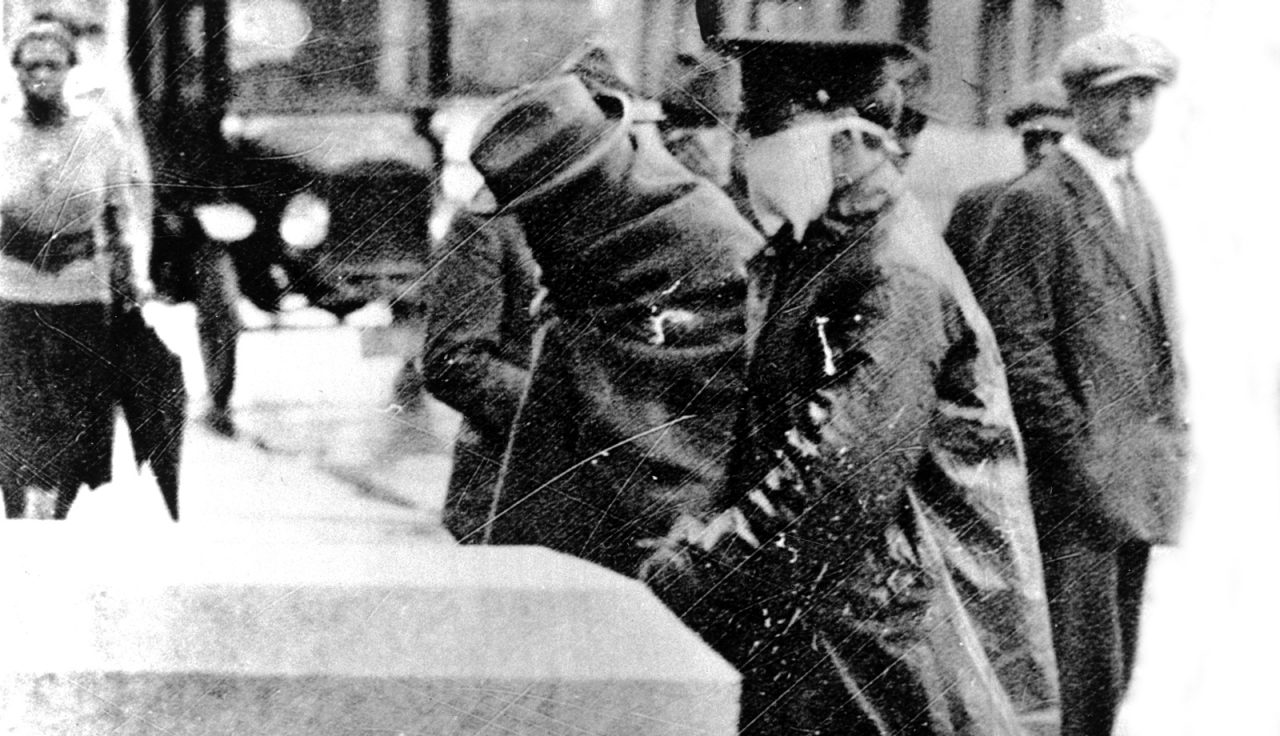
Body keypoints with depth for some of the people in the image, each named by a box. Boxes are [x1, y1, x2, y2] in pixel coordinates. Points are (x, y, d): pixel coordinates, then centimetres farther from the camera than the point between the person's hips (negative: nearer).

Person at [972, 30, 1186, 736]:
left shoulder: (1140, 206, 19)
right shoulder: (1034, 203, -8)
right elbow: (1021, 348, -14)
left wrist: (1171, 448, 14)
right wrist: (1082, 455, -17)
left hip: (1137, 487, 8)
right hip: (1075, 488, -8)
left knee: (1112, 674, 11)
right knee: (1080, 678, -9)